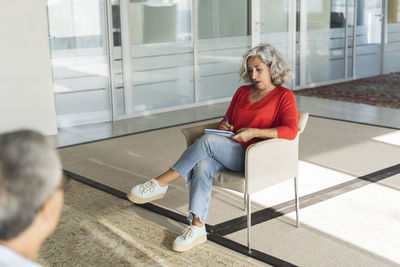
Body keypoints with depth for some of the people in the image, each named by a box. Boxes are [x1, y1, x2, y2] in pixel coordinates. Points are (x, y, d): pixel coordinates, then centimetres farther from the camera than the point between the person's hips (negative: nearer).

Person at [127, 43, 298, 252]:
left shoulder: (284, 96, 1)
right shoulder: (242, 92, 19)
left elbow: (291, 131, -13)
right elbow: (226, 120, 25)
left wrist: (254, 132, -21)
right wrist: (224, 126, 0)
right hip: (231, 152, 6)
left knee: (207, 141, -29)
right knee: (202, 166, -29)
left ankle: (160, 184, -22)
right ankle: (197, 228, -29)